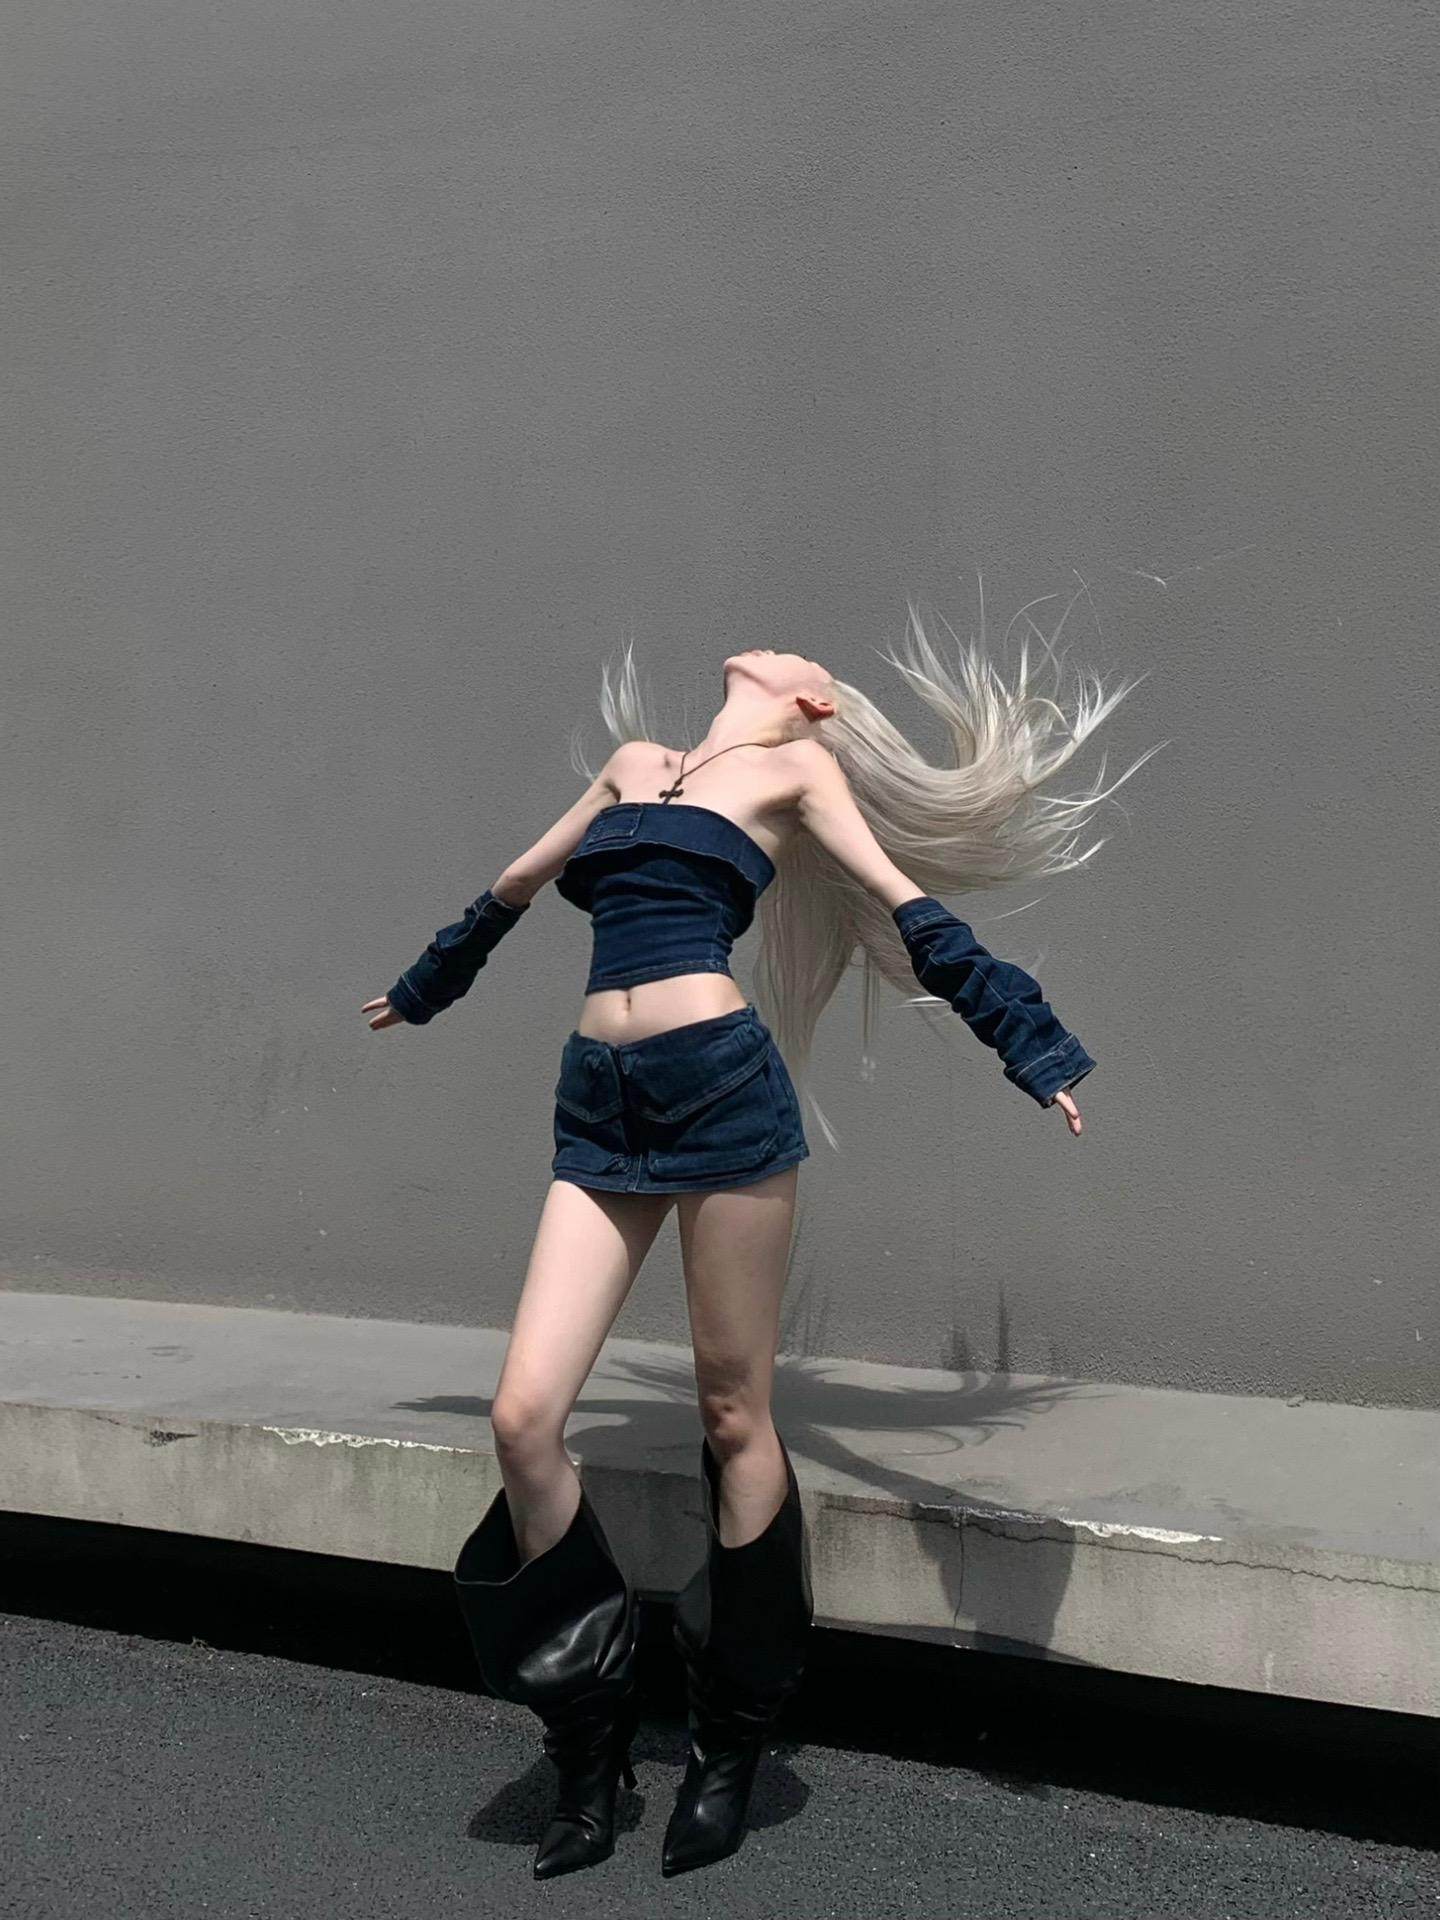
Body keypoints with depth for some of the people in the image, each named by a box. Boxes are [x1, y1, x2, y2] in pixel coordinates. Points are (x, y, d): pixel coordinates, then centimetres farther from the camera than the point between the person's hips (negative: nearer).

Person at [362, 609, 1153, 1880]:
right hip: (599, 1104, 5)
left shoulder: (794, 771, 12)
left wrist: (1032, 1047, -6)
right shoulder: (634, 764, 25)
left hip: (722, 1085, -4)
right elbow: (515, 888, 38)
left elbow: (907, 908, 4)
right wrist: (423, 989, 51)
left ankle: (732, 1746, 20)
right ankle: (593, 1748, 12)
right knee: (523, 1417, -5)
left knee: (734, 1415, 3)